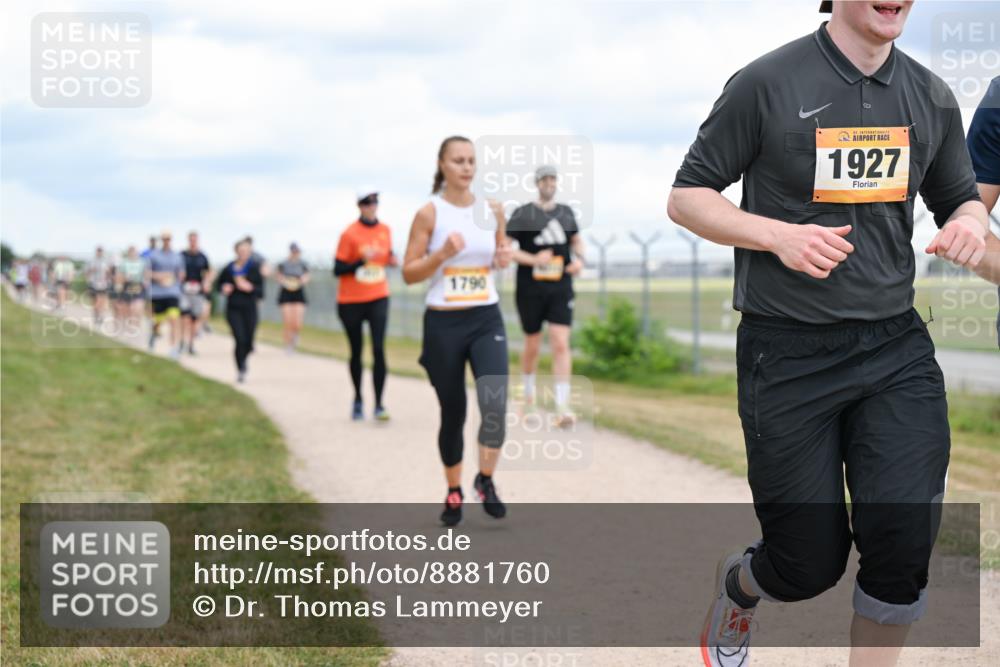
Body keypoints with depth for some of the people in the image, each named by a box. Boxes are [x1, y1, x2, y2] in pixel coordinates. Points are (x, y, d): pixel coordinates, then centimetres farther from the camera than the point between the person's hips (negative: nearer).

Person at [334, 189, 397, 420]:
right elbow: (338, 270, -10)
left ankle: (379, 405, -12)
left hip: (378, 298, 2)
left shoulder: (385, 230, 4)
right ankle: (357, 400, 27)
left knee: (379, 349, -12)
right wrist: (362, 260, -24)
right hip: (351, 301, -2)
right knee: (356, 351, 9)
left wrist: (392, 260, -3)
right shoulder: (349, 234, -9)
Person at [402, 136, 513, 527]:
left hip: (486, 320, 2)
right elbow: (409, 274, -5)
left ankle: (486, 480, 4)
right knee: (453, 413, 7)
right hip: (443, 323, -2)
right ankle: (454, 492, 26)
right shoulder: (429, 213, -6)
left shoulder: (492, 209, 3)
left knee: (495, 403, -17)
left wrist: (505, 258, -4)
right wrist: (443, 253, -21)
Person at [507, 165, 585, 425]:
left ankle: (562, 405, -11)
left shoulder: (566, 213, 10)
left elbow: (577, 241, 24)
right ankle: (529, 392, 34)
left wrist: (579, 259, 3)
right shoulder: (522, 214, -4)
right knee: (532, 345, 9)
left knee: (561, 344, -9)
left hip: (561, 289, 2)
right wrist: (532, 259, -18)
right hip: (530, 289, -2)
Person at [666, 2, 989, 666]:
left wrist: (969, 224, -5)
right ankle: (738, 581, 41)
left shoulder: (931, 97, 7)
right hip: (787, 355, -3)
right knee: (810, 566, 4)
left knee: (905, 542, -13)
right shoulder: (768, 84, -7)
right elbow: (686, 198, -2)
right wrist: (778, 234, -18)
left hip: (895, 346, 4)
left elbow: (961, 198, 20)